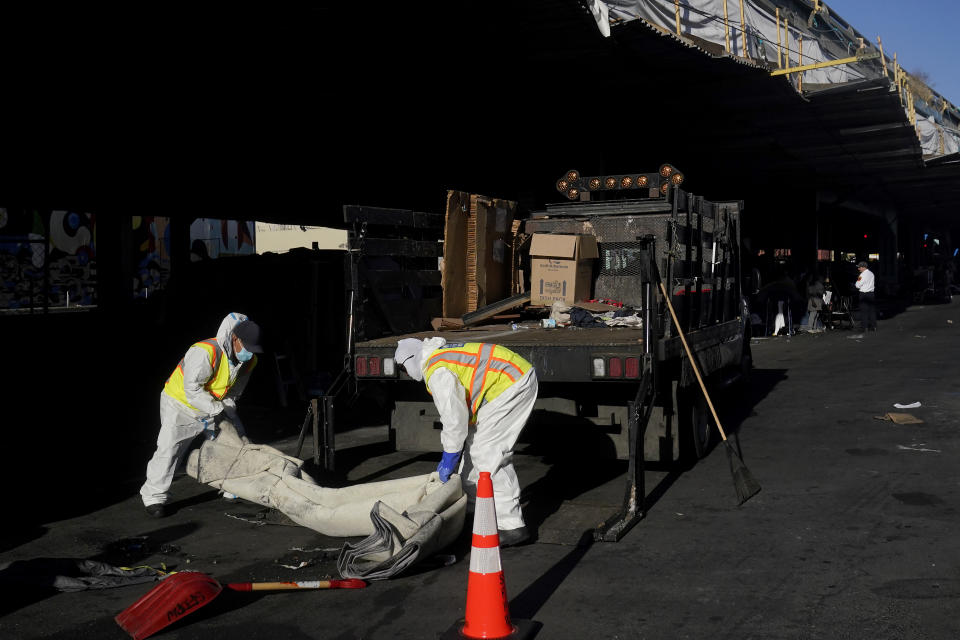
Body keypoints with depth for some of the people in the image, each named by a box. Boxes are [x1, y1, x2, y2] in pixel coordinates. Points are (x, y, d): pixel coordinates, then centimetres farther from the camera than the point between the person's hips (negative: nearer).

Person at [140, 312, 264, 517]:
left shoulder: (249, 361, -10)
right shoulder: (204, 352, -35)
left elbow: (232, 394, 1)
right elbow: (192, 390, -34)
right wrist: (217, 410, -36)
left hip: (213, 407, 7)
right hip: (179, 403, -7)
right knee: (170, 448, -13)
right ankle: (154, 496, 2)